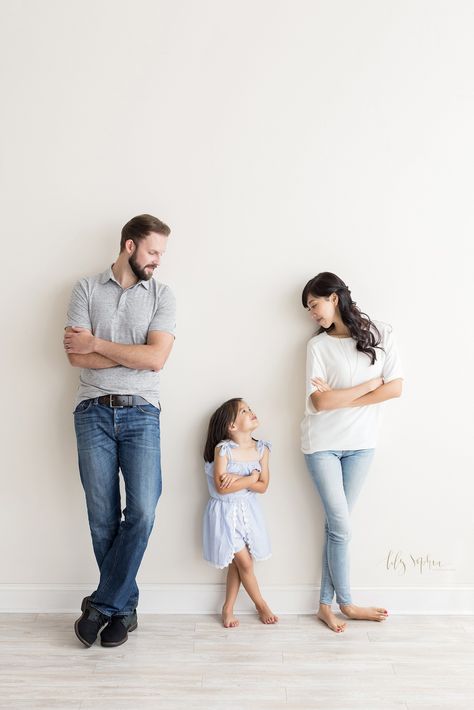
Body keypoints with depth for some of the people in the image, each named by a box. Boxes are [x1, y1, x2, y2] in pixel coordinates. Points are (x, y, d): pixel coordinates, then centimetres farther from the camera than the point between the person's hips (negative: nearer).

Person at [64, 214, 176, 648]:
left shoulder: (162, 296, 6)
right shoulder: (87, 289, 6)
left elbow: (156, 358, -8)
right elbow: (76, 355, -5)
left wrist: (97, 343, -7)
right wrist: (134, 354, -8)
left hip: (140, 414, 0)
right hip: (94, 413, 0)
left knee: (142, 512, -10)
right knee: (102, 518, 3)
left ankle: (102, 604, 8)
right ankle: (123, 608, 20)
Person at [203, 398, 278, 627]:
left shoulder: (261, 449, -5)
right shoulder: (223, 449, -18)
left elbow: (262, 486, -8)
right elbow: (221, 487, -22)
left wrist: (237, 479, -21)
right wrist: (250, 478, -19)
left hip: (248, 510, 4)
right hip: (226, 512, -4)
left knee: (236, 563, 11)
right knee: (244, 562, 1)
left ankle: (228, 608, 26)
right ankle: (261, 605, 21)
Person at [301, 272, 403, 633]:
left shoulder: (381, 334, -1)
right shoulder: (318, 345, -4)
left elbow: (395, 388, -9)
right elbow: (320, 402, -13)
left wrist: (341, 398, -12)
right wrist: (371, 383, -10)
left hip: (361, 443, 1)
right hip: (322, 444, -1)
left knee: (336, 525, 7)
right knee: (341, 526, 0)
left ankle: (326, 604, 18)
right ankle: (346, 603, 19)